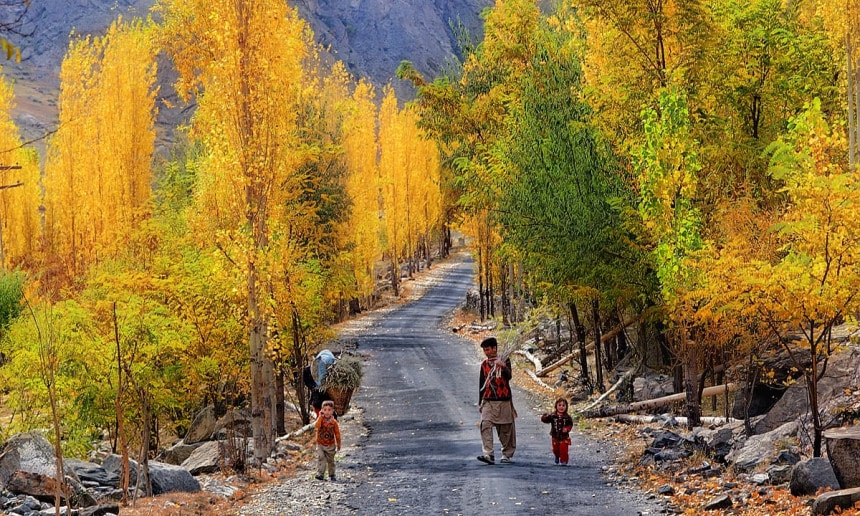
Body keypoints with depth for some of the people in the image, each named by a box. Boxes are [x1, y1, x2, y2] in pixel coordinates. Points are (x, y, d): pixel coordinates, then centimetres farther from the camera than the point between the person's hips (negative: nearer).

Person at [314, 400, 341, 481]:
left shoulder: (334, 422, -5)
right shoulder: (320, 419, -5)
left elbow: (337, 433, 2)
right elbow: (317, 426, -28)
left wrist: (338, 444, 5)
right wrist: (321, 416, -27)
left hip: (330, 445, 1)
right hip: (320, 444, -1)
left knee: (330, 460, 11)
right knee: (320, 459, -15)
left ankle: (332, 475, 23)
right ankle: (320, 474, -16)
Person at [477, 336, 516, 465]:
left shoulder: (504, 361, 1)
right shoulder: (484, 364, 12)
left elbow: (508, 376, -16)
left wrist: (503, 367, -36)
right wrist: (480, 402, 16)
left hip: (504, 401, -3)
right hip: (488, 401, 3)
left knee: (506, 429, 4)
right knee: (485, 425, -15)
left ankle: (507, 454, 20)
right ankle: (488, 454, -22)